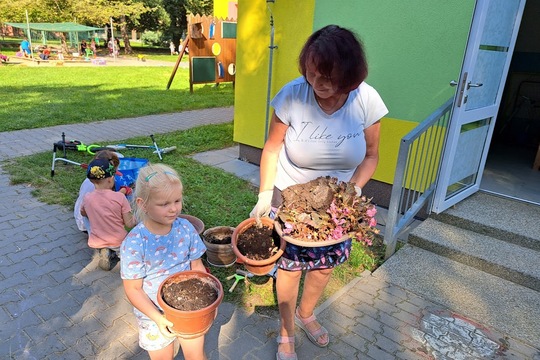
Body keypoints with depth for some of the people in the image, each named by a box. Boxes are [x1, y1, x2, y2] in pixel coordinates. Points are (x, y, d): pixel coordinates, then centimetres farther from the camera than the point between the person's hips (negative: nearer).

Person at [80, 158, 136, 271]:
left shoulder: (87, 198, -11)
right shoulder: (120, 197, -20)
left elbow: (83, 213, 13)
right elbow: (129, 224, -15)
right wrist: (135, 218, 6)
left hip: (97, 243, 1)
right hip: (118, 242, -1)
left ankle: (102, 253, 0)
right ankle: (118, 252, -2)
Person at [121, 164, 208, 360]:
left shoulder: (185, 228, -14)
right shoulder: (134, 242, -24)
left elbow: (196, 266, -2)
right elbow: (133, 289, -16)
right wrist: (158, 318, -23)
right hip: (154, 315, -2)